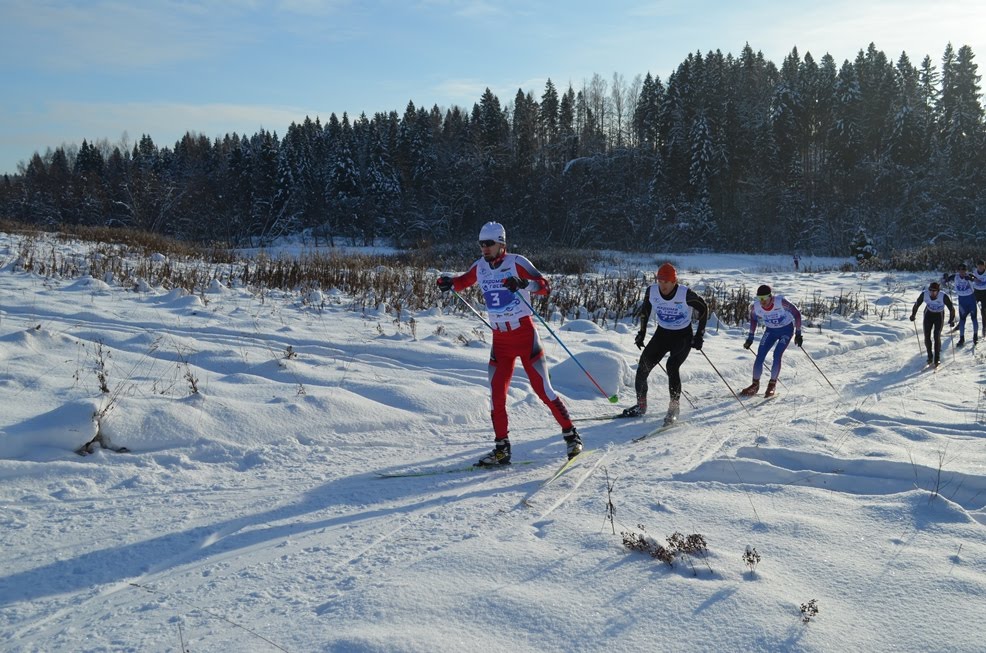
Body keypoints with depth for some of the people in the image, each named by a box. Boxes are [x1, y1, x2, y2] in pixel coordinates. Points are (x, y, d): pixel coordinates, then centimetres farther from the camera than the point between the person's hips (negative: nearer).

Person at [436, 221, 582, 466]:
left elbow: (545, 286, -16)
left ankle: (571, 435, 11)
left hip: (525, 335, -5)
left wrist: (524, 284, -35)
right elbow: (463, 282, 23)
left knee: (543, 389, -4)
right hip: (500, 339, 5)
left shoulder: (516, 262, -10)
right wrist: (449, 283, 1)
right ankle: (501, 448, 9)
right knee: (496, 395, 0)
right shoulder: (480, 267, 5)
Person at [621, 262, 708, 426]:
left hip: (683, 336, -4)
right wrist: (642, 332, 8)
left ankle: (674, 407, -11)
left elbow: (703, 308, -7)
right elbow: (645, 309, 9)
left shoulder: (685, 293, -22)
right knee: (643, 366, -7)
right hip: (662, 333, 4)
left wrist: (699, 335, -9)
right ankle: (641, 405, 11)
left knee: (672, 366, -26)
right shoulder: (652, 291, -12)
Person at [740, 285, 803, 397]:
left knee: (777, 355, -18)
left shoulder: (781, 302, -31)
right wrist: (750, 337, 1)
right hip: (770, 330, 3)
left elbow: (797, 313, -18)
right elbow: (753, 318, 3)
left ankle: (772, 385, -3)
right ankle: (755, 384, 5)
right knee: (760, 355, -9)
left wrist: (798, 333, -18)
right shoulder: (756, 306, -20)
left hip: (786, 329, -3)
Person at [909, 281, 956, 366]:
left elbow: (951, 308, -19)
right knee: (927, 336, -3)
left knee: (937, 336, -12)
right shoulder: (924, 294, -22)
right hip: (928, 315, 2)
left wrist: (951, 320, -26)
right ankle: (929, 356, 15)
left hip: (939, 316, -2)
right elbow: (917, 304, -4)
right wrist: (913, 314, -2)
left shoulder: (943, 296, -28)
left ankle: (937, 359, -2)